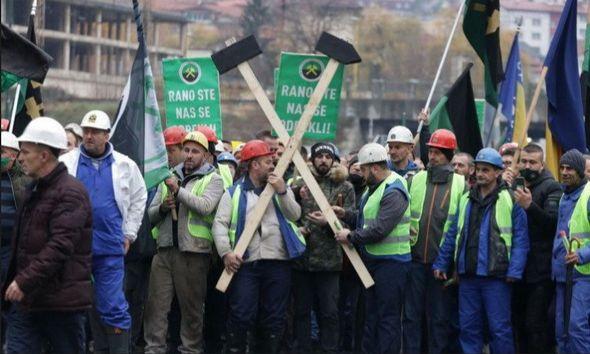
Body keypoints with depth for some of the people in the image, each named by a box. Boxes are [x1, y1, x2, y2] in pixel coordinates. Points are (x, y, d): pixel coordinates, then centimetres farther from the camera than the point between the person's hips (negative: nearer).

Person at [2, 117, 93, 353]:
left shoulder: (70, 193, -13)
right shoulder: (33, 190, 18)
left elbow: (59, 247, -22)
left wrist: (24, 281, -26)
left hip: (62, 302, -8)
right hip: (25, 299, 8)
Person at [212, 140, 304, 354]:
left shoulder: (280, 188, 15)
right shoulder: (234, 193, 7)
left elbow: (295, 215, 3)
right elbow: (220, 223, -1)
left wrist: (282, 192, -10)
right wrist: (226, 252, -14)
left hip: (278, 263, 3)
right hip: (245, 264, -3)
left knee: (274, 318, 6)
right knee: (240, 316, -7)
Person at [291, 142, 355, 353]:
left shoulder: (344, 188, 4)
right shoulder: (300, 184, 9)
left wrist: (328, 222, -18)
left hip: (328, 260, -2)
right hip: (301, 258, 2)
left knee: (329, 312, -1)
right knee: (301, 310, 8)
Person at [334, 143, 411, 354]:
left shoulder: (393, 192, -19)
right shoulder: (374, 188, 15)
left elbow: (379, 229, -24)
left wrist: (351, 237, -14)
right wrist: (345, 215, 6)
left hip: (390, 262, -11)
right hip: (373, 260, 11)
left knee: (388, 318, -6)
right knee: (371, 313, 16)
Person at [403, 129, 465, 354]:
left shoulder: (460, 184, -1)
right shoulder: (416, 180, 8)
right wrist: (406, 228, 0)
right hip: (416, 257, 3)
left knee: (439, 316, 4)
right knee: (411, 314, 5)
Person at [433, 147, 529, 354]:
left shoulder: (510, 201, -3)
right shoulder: (466, 200, 14)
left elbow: (520, 239, -6)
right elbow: (453, 235, 18)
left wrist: (514, 271, -14)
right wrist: (441, 263, 12)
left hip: (496, 276, -5)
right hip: (467, 276, 5)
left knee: (500, 328, -2)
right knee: (468, 327, 9)